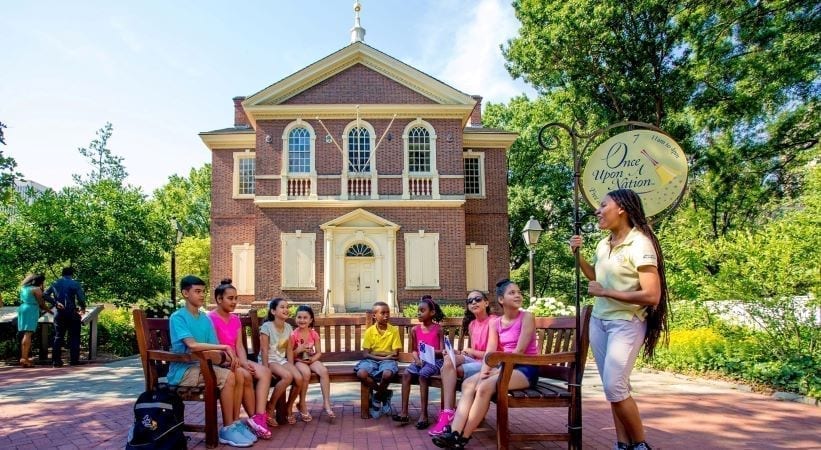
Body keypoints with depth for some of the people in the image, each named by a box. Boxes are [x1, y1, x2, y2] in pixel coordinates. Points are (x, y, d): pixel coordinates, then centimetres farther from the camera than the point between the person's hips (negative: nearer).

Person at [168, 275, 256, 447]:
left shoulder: (206, 319, 10)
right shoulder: (177, 317, -12)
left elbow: (213, 348, 4)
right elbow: (192, 345, -25)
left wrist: (229, 356, -17)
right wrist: (225, 347, -23)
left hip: (201, 366, 7)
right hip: (182, 370, -7)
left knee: (238, 376, -13)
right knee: (227, 377, -25)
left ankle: (235, 423, -1)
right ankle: (227, 429, -14)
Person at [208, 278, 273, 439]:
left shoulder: (235, 319, 12)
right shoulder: (211, 318, -11)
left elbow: (239, 346, 6)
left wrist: (244, 362, -15)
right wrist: (241, 364, -21)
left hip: (236, 361, 7)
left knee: (265, 371, -17)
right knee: (246, 376, -31)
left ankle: (259, 417, -27)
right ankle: (254, 417, -16)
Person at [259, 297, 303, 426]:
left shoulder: (288, 327, 6)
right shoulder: (266, 327, -12)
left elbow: (289, 350, 8)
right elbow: (264, 350, -15)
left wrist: (291, 366, -3)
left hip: (282, 360, 6)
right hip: (269, 361, -5)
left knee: (299, 378, -22)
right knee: (287, 376, -33)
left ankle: (289, 408, 3)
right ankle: (270, 408, -14)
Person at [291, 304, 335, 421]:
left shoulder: (314, 334, 1)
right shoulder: (294, 335, -8)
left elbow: (319, 352, 4)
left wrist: (313, 359, -16)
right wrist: (299, 350, -22)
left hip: (311, 360, 3)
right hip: (298, 361, -3)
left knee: (324, 371, -27)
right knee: (306, 373, -35)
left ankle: (326, 402, -21)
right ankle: (302, 404, -17)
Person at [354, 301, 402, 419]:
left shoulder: (394, 330, -2)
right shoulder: (369, 331, -1)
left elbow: (395, 354, -5)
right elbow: (367, 354, -5)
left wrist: (376, 352, -10)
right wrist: (385, 356, -15)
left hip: (388, 360, -1)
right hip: (372, 360, 1)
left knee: (387, 374, -36)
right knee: (361, 374, -30)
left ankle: (377, 397, -2)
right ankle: (385, 394, -5)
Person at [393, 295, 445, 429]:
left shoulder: (438, 329, -3)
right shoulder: (415, 329, 7)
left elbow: (442, 351, -5)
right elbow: (414, 349, 13)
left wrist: (432, 351, -24)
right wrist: (417, 359, -7)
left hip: (434, 360, -4)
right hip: (420, 360, 4)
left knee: (423, 374, -32)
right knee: (406, 374, -23)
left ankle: (423, 414, -28)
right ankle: (404, 412, -23)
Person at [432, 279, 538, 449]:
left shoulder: (526, 317, -8)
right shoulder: (496, 323, 9)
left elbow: (520, 350, -16)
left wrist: (499, 371, -17)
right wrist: (484, 371, -19)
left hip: (525, 369, -6)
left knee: (485, 387, -27)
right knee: (468, 384, -13)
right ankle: (454, 432, -23)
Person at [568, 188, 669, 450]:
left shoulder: (639, 244, -15)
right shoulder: (604, 243, 8)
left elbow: (652, 295, -22)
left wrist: (605, 293, -18)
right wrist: (578, 254, 10)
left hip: (626, 324, -7)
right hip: (599, 321, 7)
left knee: (614, 387, -10)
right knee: (614, 388, 10)